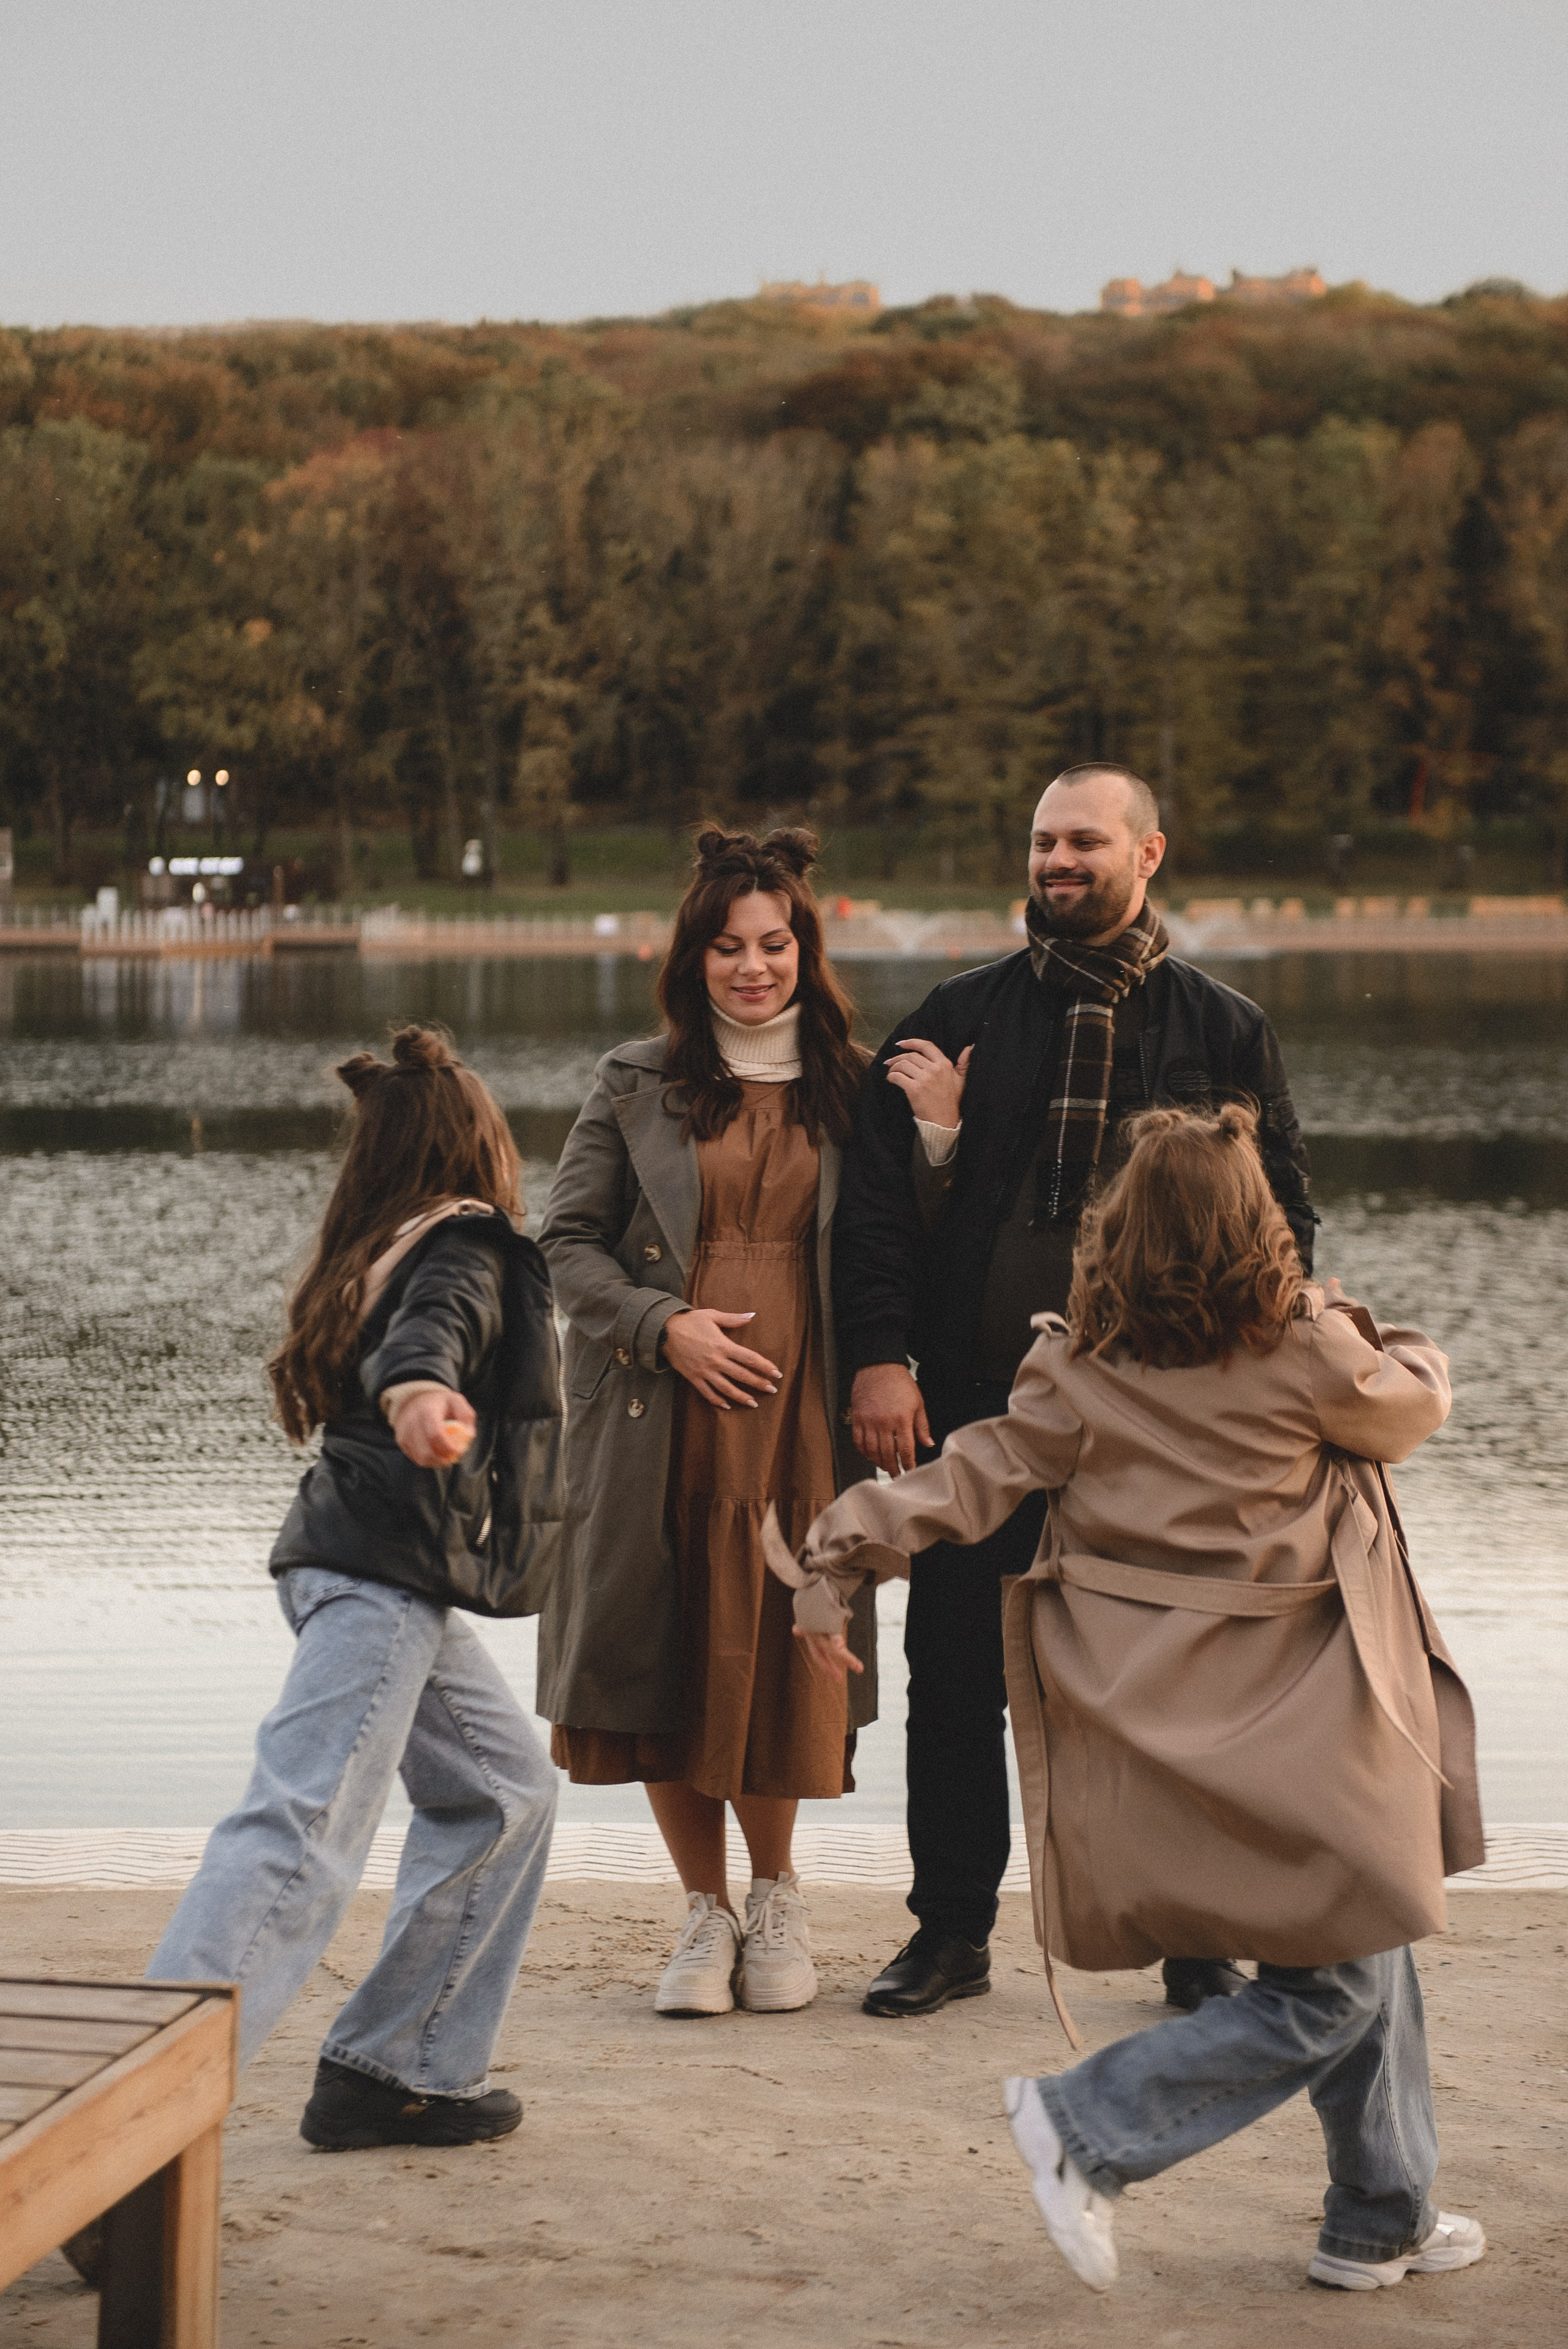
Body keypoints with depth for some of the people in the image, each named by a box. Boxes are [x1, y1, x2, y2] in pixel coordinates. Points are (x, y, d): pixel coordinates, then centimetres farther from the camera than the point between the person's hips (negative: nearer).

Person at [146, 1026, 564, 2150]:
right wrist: (415, 1393, -47)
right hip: (382, 1566, -10)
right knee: (307, 1832, -19)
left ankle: (395, 2074, 14)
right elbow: (427, 1331, -26)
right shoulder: (467, 1248, -5)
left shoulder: (385, 1254, 19)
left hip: (392, 1580, 10)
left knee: (508, 1787, 17)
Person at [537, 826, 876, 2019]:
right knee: (665, 1657, 1)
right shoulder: (637, 1086, 7)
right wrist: (664, 1326, -8)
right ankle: (707, 1910, 18)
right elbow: (569, 1240, 4)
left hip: (797, 1417, 0)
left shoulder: (853, 1090, 8)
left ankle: (774, 1892, 25)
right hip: (660, 1416, 0)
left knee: (778, 1655, 0)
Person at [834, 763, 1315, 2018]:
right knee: (955, 1677, 6)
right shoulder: (957, 1018, 7)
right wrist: (879, 1357, -7)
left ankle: (1200, 1943, 18)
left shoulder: (1223, 1031, 6)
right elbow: (876, 1199, 4)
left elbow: (1281, 1221, 6)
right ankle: (953, 1932, 19)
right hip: (975, 1400, 1)